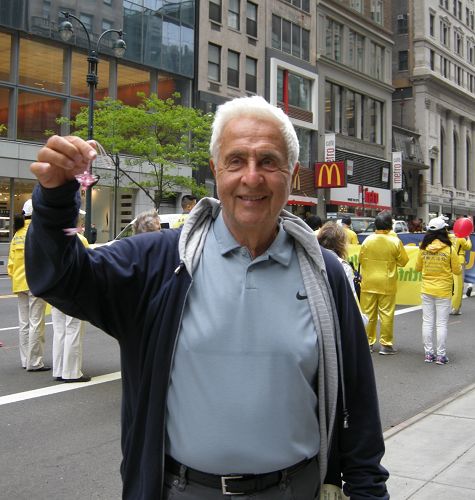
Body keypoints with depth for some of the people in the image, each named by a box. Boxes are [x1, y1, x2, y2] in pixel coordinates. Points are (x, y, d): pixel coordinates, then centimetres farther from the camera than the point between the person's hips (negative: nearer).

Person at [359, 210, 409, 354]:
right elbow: (403, 261, 0)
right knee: (386, 314, 5)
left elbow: (361, 260, 4)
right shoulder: (395, 241, -10)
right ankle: (386, 344, 9)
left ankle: (367, 342, 17)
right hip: (387, 284, -2)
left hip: (368, 283, 2)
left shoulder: (367, 240, -6)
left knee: (368, 314, 10)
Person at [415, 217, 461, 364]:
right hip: (443, 291, -3)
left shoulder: (423, 249, -3)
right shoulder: (449, 249, -12)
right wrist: (460, 266, 16)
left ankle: (428, 353, 15)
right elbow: (457, 271, -4)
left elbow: (418, 268, 9)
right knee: (441, 324, 4)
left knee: (427, 322, 10)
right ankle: (441, 355, 9)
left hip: (427, 290, 3)